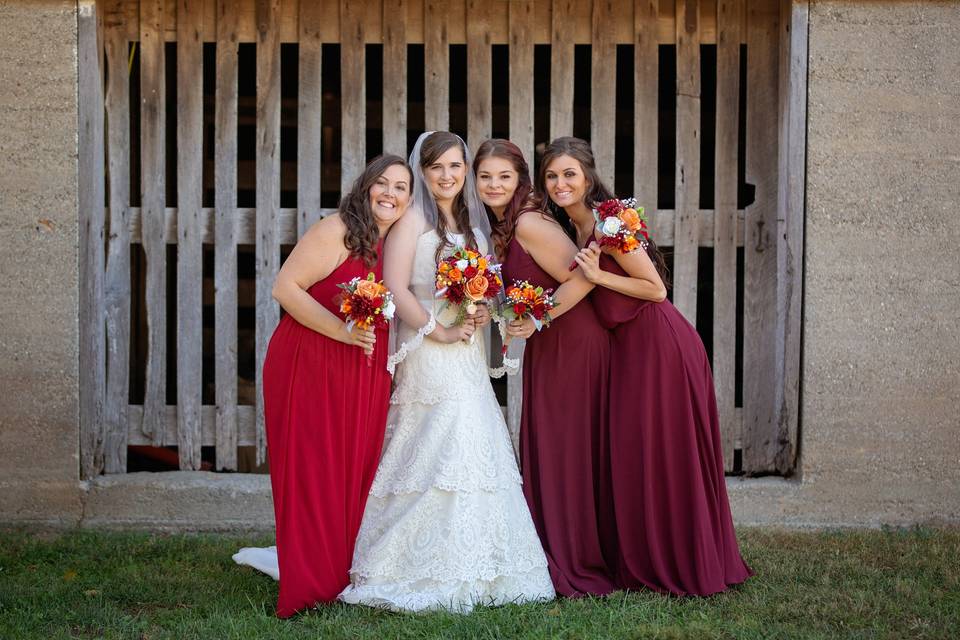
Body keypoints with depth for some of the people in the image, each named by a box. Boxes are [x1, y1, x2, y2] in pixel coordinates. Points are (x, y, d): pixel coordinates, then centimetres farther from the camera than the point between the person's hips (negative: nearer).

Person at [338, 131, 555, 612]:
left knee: (473, 452, 4)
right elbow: (395, 289, -13)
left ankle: (469, 570, 9)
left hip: (468, 356, 7)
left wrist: (482, 315, -1)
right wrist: (441, 332, -15)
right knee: (441, 458, -12)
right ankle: (424, 570, -5)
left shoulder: (472, 224, 18)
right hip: (428, 357, -7)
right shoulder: (413, 220, -4)